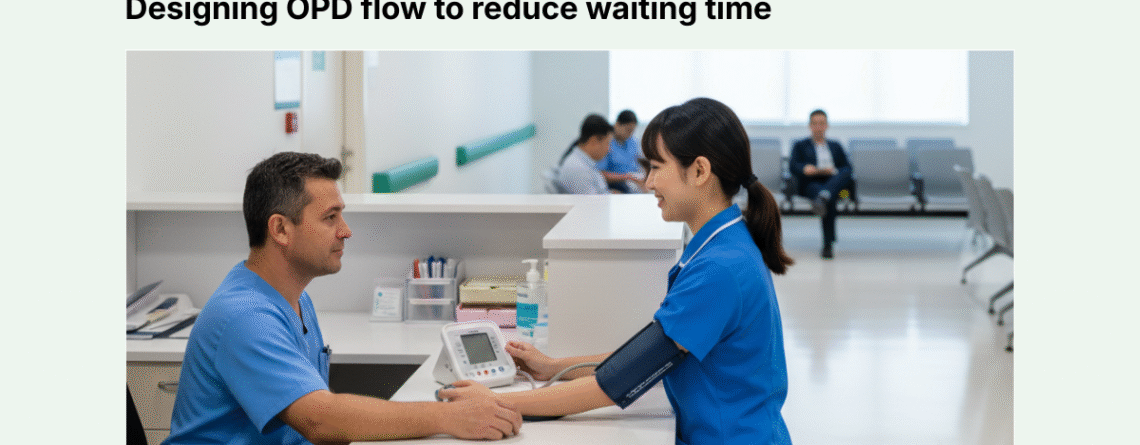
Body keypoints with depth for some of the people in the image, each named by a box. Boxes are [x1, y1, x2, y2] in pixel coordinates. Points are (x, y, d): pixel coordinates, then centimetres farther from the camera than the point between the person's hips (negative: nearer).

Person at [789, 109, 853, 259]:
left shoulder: (835, 146, 33)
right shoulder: (800, 145, 25)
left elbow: (847, 167, 18)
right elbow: (792, 165, 5)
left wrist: (834, 171, -9)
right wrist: (805, 169, -22)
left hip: (834, 182, 2)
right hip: (810, 183, -2)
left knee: (845, 175, -38)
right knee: (830, 202, -41)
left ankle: (823, 198, -69)